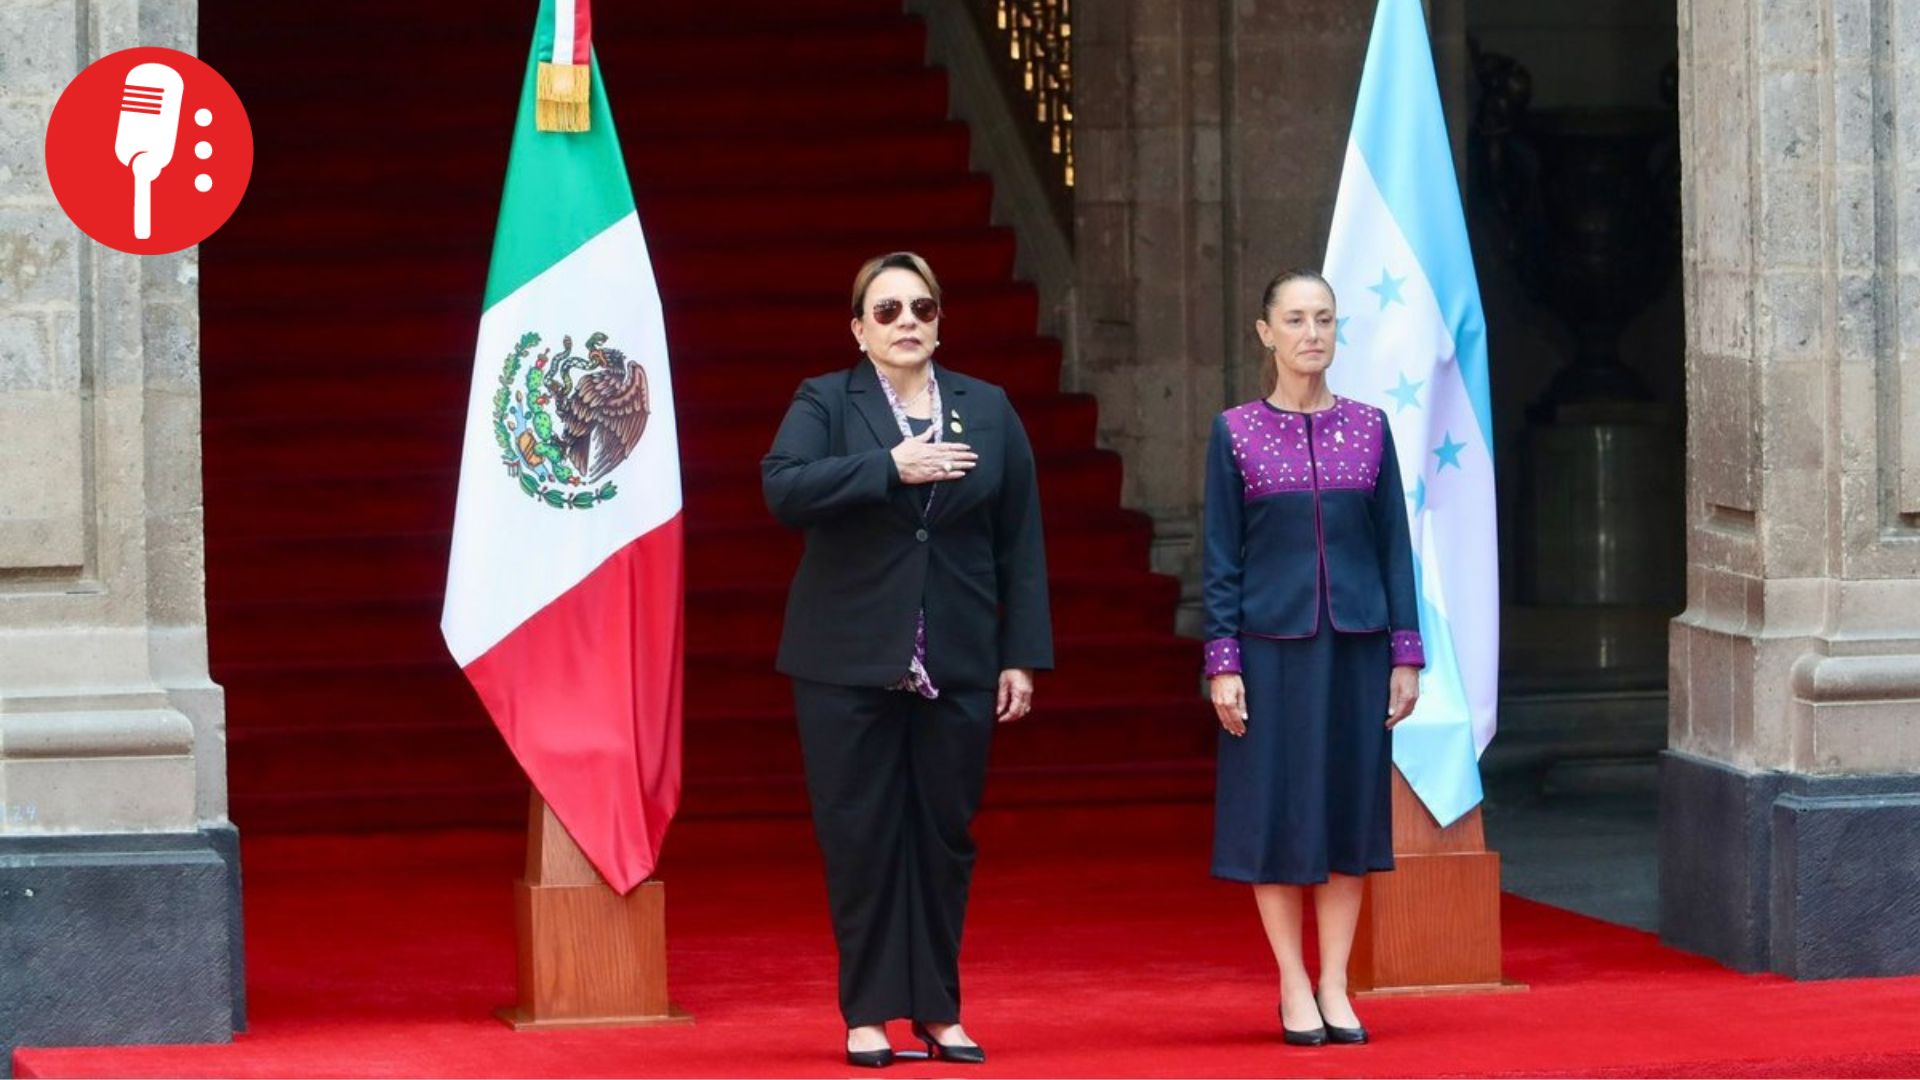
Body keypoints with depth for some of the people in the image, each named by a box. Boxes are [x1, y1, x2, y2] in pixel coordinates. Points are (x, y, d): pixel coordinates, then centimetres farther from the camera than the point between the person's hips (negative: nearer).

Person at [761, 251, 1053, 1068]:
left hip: (957, 665, 2)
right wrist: (890, 467, -21)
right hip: (850, 664, -2)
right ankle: (869, 1015, 6)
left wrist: (1022, 656, 1)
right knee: (861, 838, 0)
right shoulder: (825, 403, 2)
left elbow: (1020, 541, 7)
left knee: (944, 836, 6)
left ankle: (939, 1011, 14)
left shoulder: (988, 410, 9)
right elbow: (782, 488, -17)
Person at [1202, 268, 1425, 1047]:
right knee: (1278, 812, 0)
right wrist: (1223, 662, -6)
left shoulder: (1368, 427, 6)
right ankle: (1294, 988, 8)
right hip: (1273, 645, -2)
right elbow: (1221, 558, 0)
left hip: (1356, 644, 2)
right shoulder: (1237, 433, 0)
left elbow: (1395, 545, 7)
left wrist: (1406, 653, 2)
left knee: (1352, 807, 4)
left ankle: (1335, 986, 11)